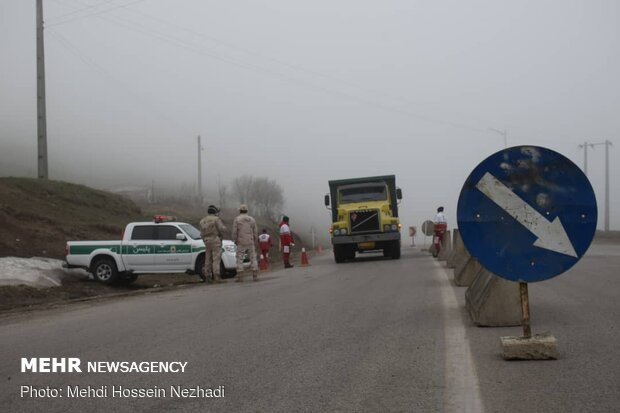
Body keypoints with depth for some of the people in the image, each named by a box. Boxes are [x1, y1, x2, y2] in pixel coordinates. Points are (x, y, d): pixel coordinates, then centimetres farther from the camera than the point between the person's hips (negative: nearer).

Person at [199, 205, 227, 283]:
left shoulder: (203, 221, 13)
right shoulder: (216, 219, -7)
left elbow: (202, 233, 13)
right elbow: (223, 229, -13)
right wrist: (223, 226, 9)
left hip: (207, 242, 6)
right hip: (216, 241, -6)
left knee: (208, 259, 11)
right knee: (216, 259, -8)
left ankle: (206, 276, 10)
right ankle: (216, 276, -15)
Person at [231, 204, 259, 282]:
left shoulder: (236, 219, -6)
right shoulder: (252, 219, 3)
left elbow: (234, 232, -9)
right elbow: (255, 233, 4)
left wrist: (235, 241, 6)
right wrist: (255, 244, 13)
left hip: (241, 243, -2)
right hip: (251, 243, 2)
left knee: (239, 260, 3)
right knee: (253, 259, 7)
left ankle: (240, 277, -4)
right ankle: (255, 276, -2)